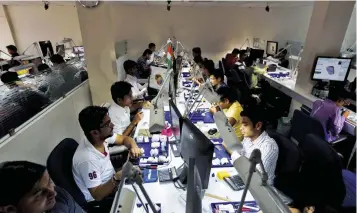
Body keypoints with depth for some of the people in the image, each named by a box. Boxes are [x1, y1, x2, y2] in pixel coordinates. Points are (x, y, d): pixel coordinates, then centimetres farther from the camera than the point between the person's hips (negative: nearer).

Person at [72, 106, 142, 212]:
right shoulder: (87, 159, -36)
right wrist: (117, 178, -42)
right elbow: (97, 195, -28)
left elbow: (124, 138, 1)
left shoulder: (102, 136, -16)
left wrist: (134, 146, -19)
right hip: (99, 199, -6)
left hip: (110, 182, 7)